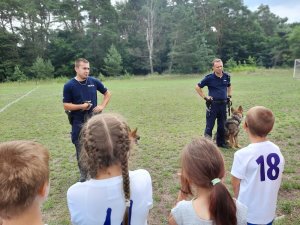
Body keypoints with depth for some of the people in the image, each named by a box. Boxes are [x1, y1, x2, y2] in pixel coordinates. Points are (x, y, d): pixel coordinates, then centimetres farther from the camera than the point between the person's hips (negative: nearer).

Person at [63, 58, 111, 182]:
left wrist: (102, 106, -1)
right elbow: (66, 106, -7)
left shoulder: (94, 81, 0)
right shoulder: (69, 86, -7)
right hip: (79, 123, -2)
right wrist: (81, 106, -19)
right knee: (81, 149, 9)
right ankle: (83, 175, 28)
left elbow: (107, 93, 13)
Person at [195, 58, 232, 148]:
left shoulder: (226, 76, 4)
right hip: (212, 104, -4)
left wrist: (229, 95, 14)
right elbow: (197, 87, -3)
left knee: (222, 125, 15)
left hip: (223, 104, 5)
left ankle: (221, 142, 30)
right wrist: (205, 97, -6)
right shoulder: (209, 78, -10)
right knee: (209, 126, 0)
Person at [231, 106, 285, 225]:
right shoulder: (277, 150, -8)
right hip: (269, 212, 5)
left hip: (248, 214, -5)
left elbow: (235, 182, -12)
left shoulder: (243, 154, -25)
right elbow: (276, 179, 5)